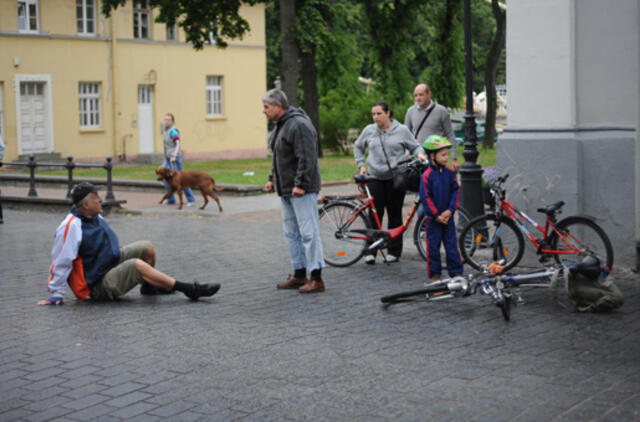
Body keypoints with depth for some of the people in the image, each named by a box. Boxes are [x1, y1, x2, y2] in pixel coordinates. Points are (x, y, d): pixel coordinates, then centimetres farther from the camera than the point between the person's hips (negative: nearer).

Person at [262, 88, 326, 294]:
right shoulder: (280, 125, 16)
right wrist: (272, 179, 19)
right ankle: (299, 275, 23)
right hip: (286, 190, 11)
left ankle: (316, 278, -5)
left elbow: (307, 159, -23)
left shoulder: (299, 125, -17)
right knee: (291, 233, 15)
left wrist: (301, 185, -25)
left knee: (308, 232, -8)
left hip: (301, 191, -11)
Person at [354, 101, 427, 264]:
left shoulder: (402, 130, 1)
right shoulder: (369, 131, 7)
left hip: (396, 178, -1)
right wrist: (361, 165, 12)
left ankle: (394, 251, 12)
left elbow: (414, 146, 9)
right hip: (375, 177, 1)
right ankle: (370, 250, 0)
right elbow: (358, 147, 21)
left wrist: (420, 154, -12)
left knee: (394, 214, 4)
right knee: (374, 214, -5)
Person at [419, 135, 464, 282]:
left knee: (452, 245, 6)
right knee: (433, 246, 5)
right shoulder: (427, 176, -12)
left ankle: (456, 272, 14)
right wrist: (436, 215, -12)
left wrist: (450, 210, -8)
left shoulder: (449, 173, 1)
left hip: (447, 216, 4)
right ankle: (434, 274, 15)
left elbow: (455, 191, 3)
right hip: (433, 218, -4)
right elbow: (425, 197, -12)